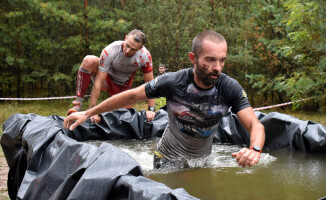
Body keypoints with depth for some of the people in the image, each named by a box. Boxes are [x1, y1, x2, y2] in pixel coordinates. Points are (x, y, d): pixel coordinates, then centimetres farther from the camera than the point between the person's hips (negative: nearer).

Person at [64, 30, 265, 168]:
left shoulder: (230, 88, -24)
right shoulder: (173, 82, -26)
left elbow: (256, 125, -28)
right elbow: (132, 96, -14)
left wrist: (255, 149, -52)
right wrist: (87, 113, -12)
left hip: (201, 160, 1)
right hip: (167, 159, -1)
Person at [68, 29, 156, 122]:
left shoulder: (145, 55, -27)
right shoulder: (109, 51, -33)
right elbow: (98, 83, -34)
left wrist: (151, 109, -25)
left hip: (122, 87, 3)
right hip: (106, 78, -3)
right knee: (88, 61, -34)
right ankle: (78, 104, -27)